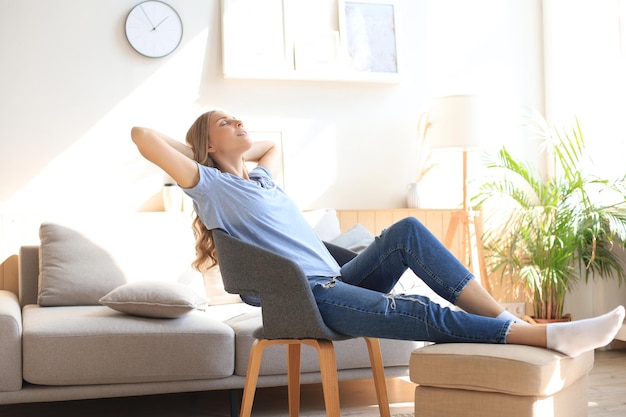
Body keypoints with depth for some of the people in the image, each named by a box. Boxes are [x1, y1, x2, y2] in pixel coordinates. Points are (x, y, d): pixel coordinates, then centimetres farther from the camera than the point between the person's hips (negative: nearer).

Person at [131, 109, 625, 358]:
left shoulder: (261, 177, 25)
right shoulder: (210, 186, 1)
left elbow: (274, 142, 47)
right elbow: (143, 135, -9)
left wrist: (241, 152, 30)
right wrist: (195, 152, 7)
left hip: (337, 282, 8)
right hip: (306, 298, -8)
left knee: (407, 230, -15)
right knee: (420, 312, -25)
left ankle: (506, 318, -20)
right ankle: (549, 335, -28)